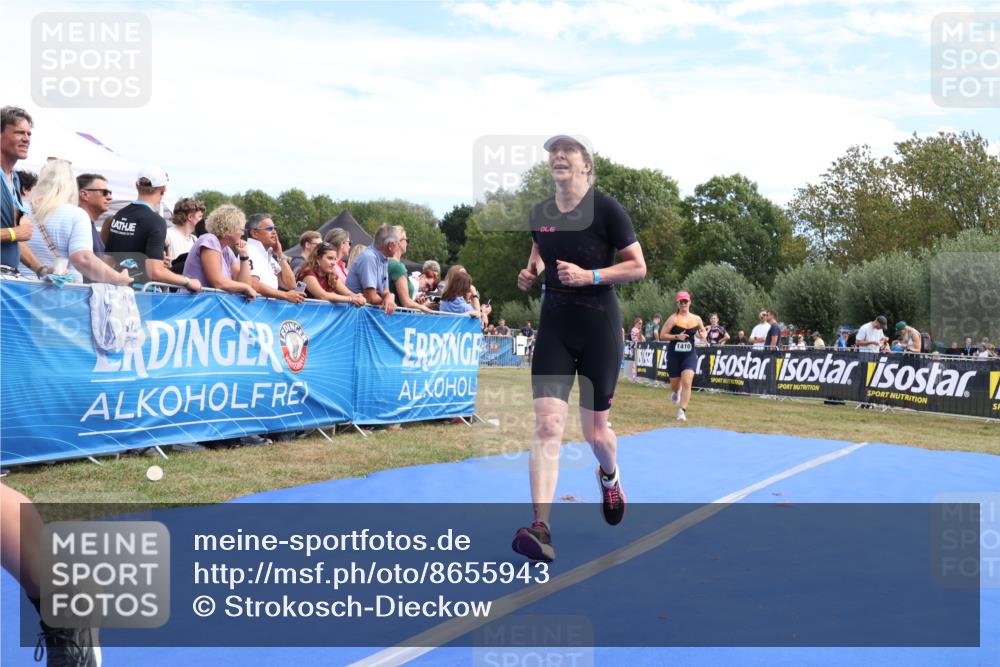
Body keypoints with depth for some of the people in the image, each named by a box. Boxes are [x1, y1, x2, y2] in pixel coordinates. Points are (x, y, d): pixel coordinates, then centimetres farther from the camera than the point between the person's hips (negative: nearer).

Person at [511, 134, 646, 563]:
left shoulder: (606, 209, -9)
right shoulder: (540, 213, 5)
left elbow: (638, 266, -7)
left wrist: (589, 276, -20)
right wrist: (530, 273, 3)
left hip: (598, 324, -3)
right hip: (554, 323, 3)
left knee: (595, 431, 7)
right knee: (547, 424, -12)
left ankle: (609, 478, 43)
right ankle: (540, 528, -15)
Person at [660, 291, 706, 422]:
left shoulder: (696, 319, 2)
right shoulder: (673, 319, -9)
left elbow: (703, 331, 19)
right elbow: (662, 335, -10)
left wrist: (703, 334, -5)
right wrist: (676, 336, -23)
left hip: (690, 355, 1)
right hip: (674, 354, -1)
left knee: (687, 383, -15)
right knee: (675, 383, 12)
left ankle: (682, 411, -8)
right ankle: (675, 392, 51)